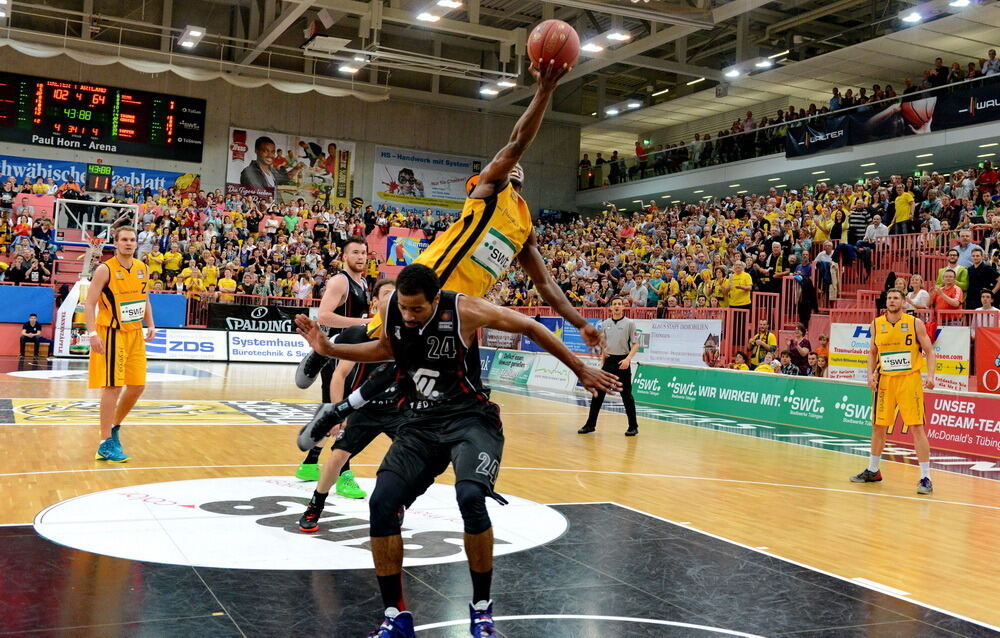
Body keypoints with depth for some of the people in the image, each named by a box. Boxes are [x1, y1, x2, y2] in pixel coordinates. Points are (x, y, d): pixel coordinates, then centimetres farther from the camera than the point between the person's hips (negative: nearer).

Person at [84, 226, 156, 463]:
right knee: (113, 387, -8)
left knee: (137, 386, 8)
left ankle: (114, 429, 28)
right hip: (112, 334, -7)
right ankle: (106, 445, -1)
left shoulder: (141, 268, 9)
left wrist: (150, 324, 6)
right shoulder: (105, 269, -10)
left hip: (135, 334, 7)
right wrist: (93, 333, -22)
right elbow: (90, 303, -12)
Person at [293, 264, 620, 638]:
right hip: (420, 423, 5)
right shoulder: (392, 310, -7)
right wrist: (329, 349, 4)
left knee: (470, 497, -30)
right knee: (382, 502, -14)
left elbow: (531, 328, -6)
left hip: (470, 418, -4)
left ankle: (482, 607, -5)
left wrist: (581, 371, 1)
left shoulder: (464, 310, -19)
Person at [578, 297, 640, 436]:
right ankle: (591, 424, 7)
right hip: (608, 361, 4)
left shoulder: (629, 323, -3)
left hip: (622, 362, -4)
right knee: (598, 393, 1)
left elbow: (636, 344, -6)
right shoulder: (605, 324, 9)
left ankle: (633, 427, 11)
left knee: (626, 395, 1)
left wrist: (628, 359, -18)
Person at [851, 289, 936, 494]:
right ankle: (873, 471, 28)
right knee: (878, 426, 12)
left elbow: (929, 352, -1)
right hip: (885, 380, 4)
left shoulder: (915, 323, -4)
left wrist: (930, 375, -15)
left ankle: (925, 478, -3)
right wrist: (871, 374, 0)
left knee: (917, 428, -8)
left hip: (910, 380, -4)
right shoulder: (876, 324, 5)